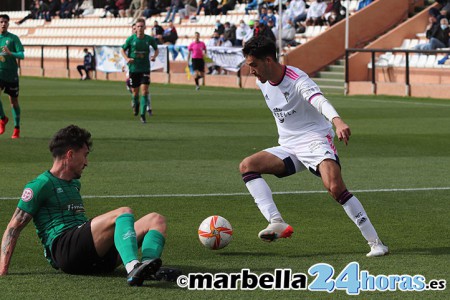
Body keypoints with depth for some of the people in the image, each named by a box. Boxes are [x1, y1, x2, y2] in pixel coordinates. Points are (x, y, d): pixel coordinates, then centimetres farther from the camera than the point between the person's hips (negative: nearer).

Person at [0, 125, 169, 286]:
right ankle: (133, 268, -55)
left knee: (156, 220, -7)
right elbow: (14, 227, 2)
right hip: (63, 248, -8)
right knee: (124, 213, -29)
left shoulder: (75, 184, 32)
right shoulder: (41, 185, 5)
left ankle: (146, 267, -39)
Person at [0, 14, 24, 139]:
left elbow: (22, 55, -9)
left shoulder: (13, 38, -2)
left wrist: (10, 53, -25)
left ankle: (17, 128, 17)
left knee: (14, 101, 6)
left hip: (11, 74, -1)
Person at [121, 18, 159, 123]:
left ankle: (142, 115, -9)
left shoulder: (149, 39, -3)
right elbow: (123, 50, 7)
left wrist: (154, 56, -8)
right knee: (135, 92, 7)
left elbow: (156, 49, 14)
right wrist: (127, 58, -12)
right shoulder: (131, 39, -5)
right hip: (133, 69, 0)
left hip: (145, 68, 0)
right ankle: (135, 104, 41)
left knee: (144, 90, -13)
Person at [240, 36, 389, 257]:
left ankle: (375, 243, -20)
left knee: (336, 187, -29)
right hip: (289, 147, 8)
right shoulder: (262, 82, 4)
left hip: (315, 140, -8)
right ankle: (276, 222, -26)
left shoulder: (297, 80, -21)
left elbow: (319, 101, -42)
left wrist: (337, 121, -61)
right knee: (247, 166, -13)